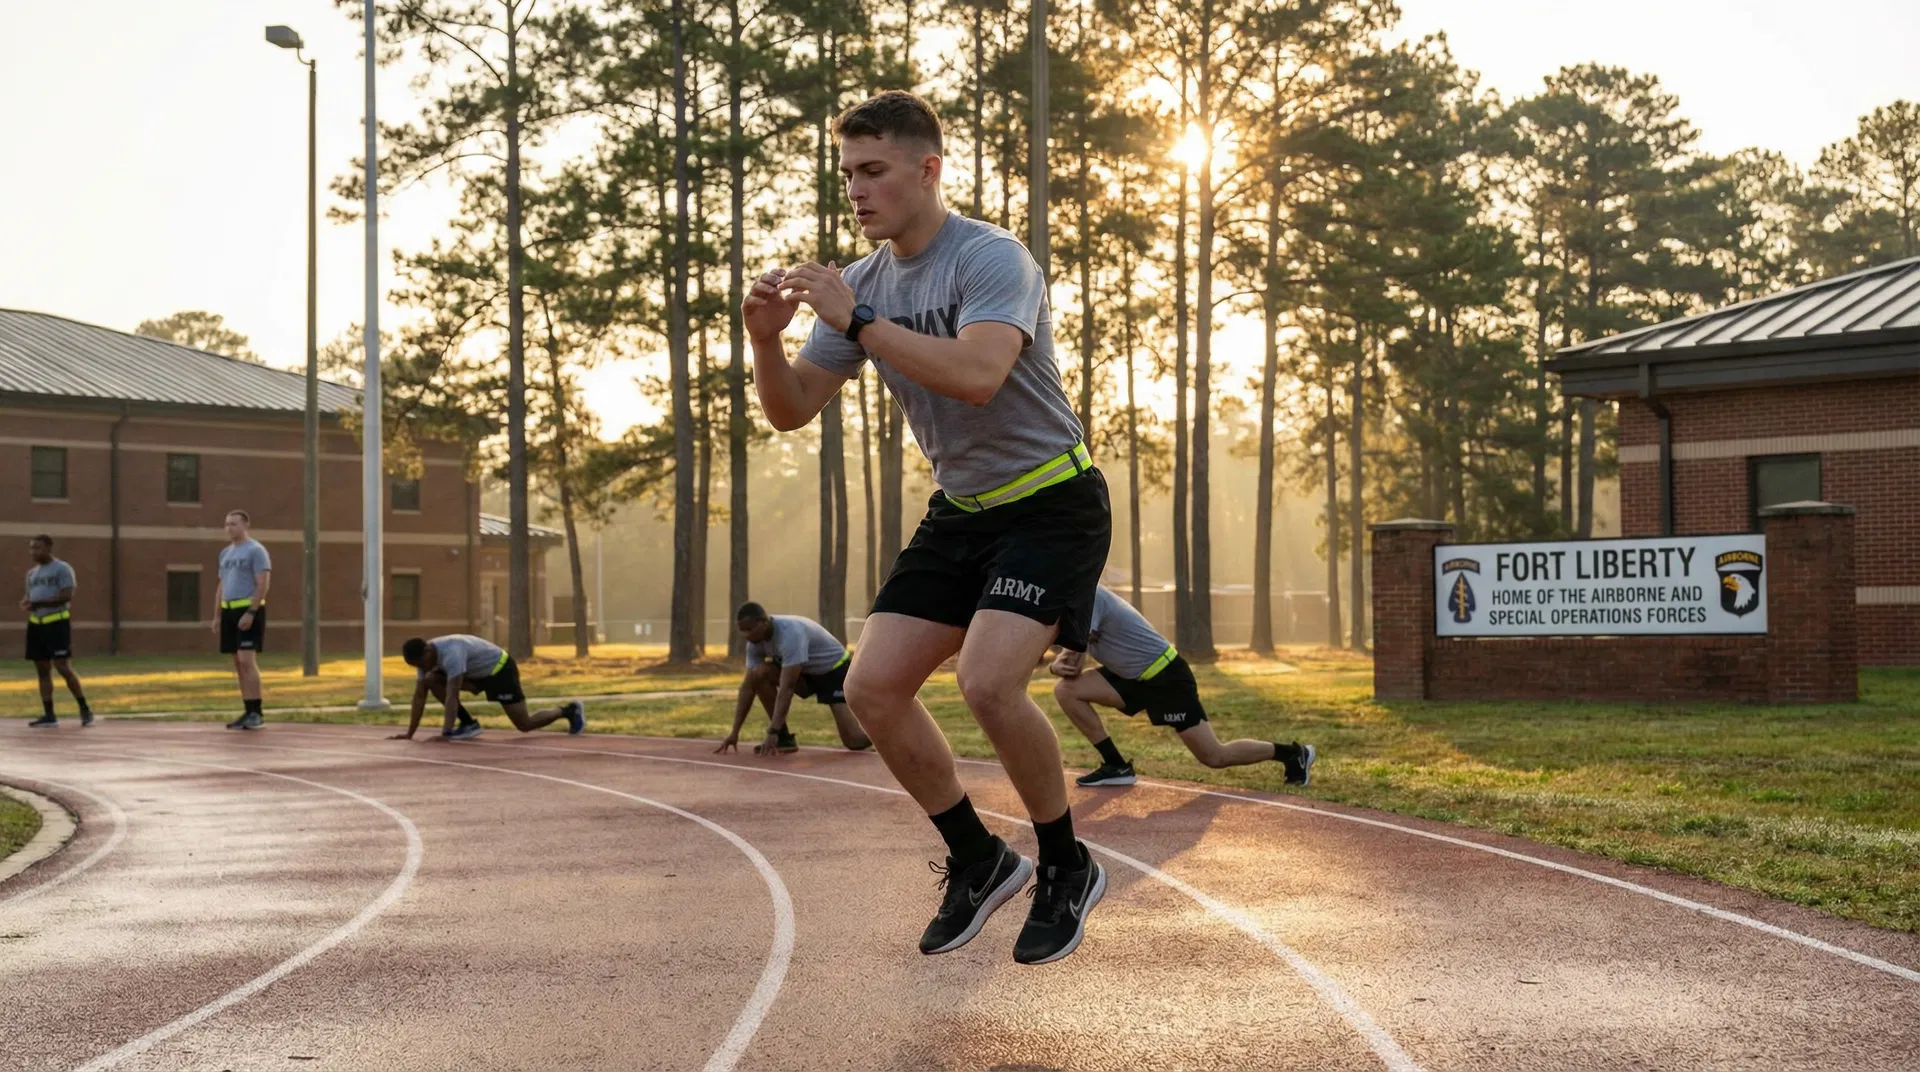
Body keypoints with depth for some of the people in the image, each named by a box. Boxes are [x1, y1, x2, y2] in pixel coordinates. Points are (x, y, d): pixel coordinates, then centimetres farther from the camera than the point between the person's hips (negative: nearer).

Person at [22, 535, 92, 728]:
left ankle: (84, 708, -3)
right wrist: (26, 603, -2)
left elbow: (66, 596, -15)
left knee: (62, 667, -12)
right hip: (36, 624, 8)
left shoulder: (62, 569, -6)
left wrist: (38, 603, -20)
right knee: (42, 670, 5)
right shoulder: (32, 573, 17)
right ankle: (49, 715, 7)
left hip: (57, 623, -8)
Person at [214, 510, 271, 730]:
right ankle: (248, 712, 8)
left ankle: (256, 712, -14)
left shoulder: (256, 551, -6)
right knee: (238, 663, 6)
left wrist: (250, 613, -22)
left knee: (247, 660, -15)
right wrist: (218, 615, 14)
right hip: (230, 611, 8)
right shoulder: (225, 553, 18)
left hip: (249, 610, -8)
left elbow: (263, 584, -14)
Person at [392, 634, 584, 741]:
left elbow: (452, 695, -42)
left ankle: (570, 710, 16)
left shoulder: (451, 653, -36)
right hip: (476, 672, 8)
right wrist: (409, 734, -11)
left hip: (500, 669, -8)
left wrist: (446, 731, -46)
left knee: (525, 725, -7)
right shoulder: (425, 656, -10)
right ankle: (468, 723, -1)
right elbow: (419, 695, -8)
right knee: (431, 681, -10)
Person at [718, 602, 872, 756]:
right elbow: (748, 685, -10)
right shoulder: (756, 641, -12)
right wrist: (734, 732, -16)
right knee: (759, 674, -21)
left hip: (835, 670, -7)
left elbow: (787, 687, -39)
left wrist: (772, 733, -42)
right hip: (806, 672, 7)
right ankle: (784, 738, -10)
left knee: (855, 741, -20)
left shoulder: (790, 633, -36)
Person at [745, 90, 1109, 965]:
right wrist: (766, 340, -16)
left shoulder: (991, 259, -18)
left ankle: (1066, 869, -1)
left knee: (987, 681, -25)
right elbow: (791, 410, 4)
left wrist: (858, 323, -35)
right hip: (961, 509, 8)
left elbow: (977, 373, -37)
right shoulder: (864, 283, 4)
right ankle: (978, 862, 15)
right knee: (872, 688, -4)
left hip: (1050, 504, -7)